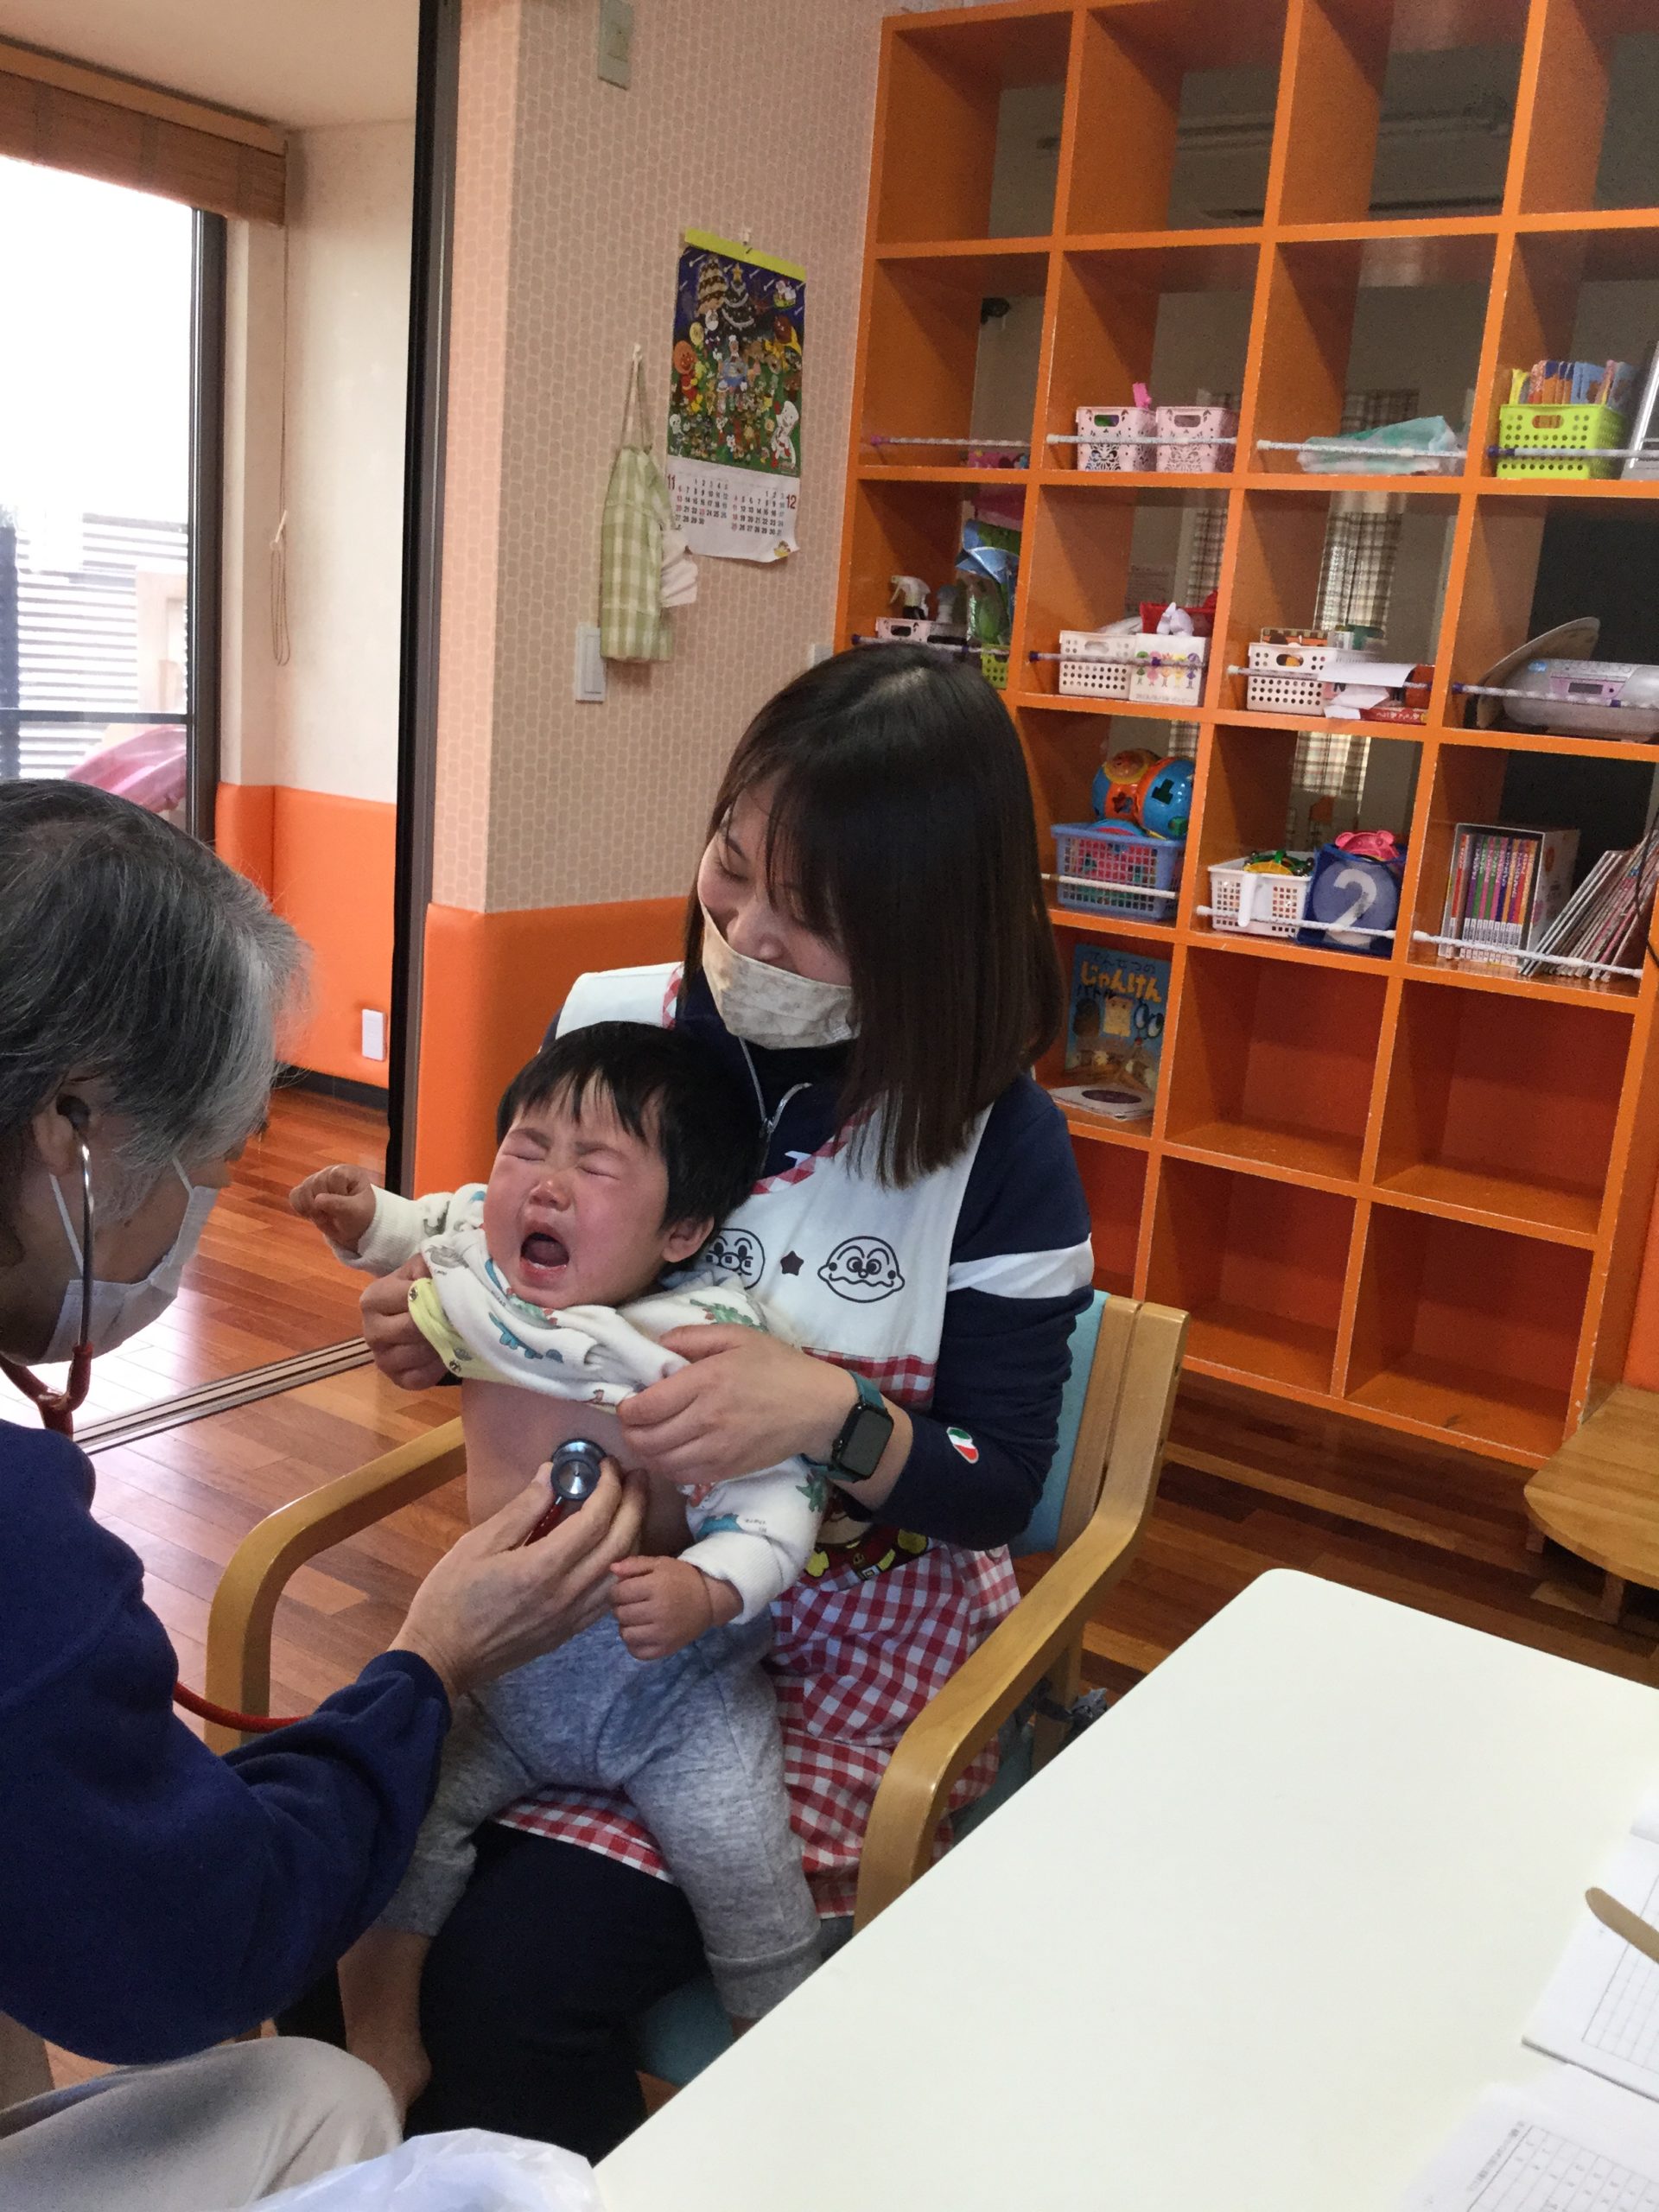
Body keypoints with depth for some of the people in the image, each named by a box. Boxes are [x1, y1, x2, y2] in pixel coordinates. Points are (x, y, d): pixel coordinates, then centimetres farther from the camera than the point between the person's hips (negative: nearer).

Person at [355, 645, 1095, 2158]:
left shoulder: (995, 1148, -12)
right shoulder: (613, 1024, -3)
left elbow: (996, 1492, -8)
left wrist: (833, 1417, -26)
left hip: (847, 1640, -3)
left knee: (516, 1973, -21)